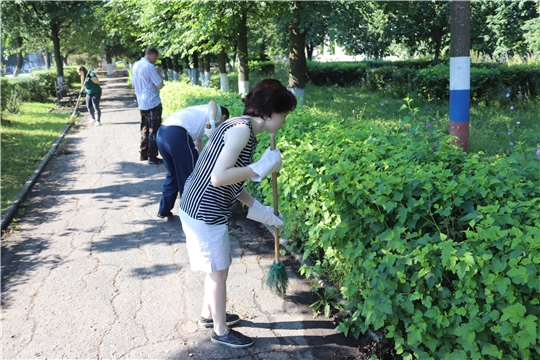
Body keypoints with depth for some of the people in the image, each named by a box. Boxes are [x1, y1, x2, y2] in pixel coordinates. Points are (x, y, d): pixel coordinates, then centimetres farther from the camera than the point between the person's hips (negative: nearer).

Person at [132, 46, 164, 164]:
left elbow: (134, 84, 17)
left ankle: (143, 153, 23)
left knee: (144, 128, 17)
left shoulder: (136, 65, 9)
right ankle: (152, 156, 0)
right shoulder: (149, 67, -17)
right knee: (154, 130, -2)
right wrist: (159, 72, -3)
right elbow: (160, 85, -17)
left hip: (141, 103, 8)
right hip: (153, 103, -8)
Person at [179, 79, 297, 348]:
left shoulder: (239, 126, 8)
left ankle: (209, 314, 45)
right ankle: (221, 331, 28)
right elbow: (219, 177, -30)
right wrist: (261, 168, -21)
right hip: (204, 213, -9)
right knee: (219, 271, 9)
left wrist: (260, 210, 16)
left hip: (199, 207, 9)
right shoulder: (242, 129, -22)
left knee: (219, 265, 25)